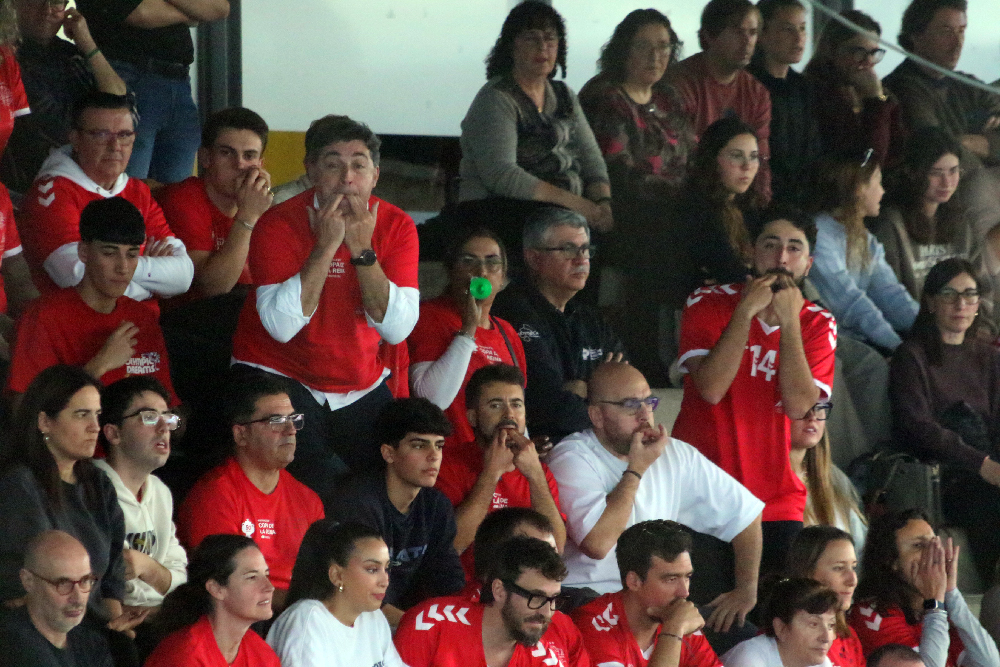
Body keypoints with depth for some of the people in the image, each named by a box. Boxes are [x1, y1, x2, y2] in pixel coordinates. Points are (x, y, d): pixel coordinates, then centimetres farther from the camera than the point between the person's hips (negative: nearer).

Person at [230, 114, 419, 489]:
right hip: (280, 378, -4)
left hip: (360, 387, 4)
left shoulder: (396, 226, -3)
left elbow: (397, 329, -14)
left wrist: (362, 248, -22)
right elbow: (282, 325, -26)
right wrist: (327, 245, -26)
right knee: (318, 480, -24)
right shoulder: (280, 225, -13)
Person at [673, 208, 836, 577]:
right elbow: (711, 388, -15)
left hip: (777, 505, 2)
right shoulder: (708, 304, 0)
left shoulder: (817, 323, 5)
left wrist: (788, 321, -13)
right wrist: (746, 311, -15)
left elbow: (798, 405, -10)